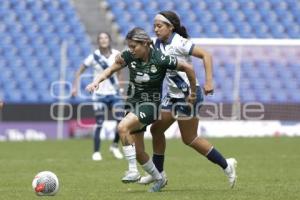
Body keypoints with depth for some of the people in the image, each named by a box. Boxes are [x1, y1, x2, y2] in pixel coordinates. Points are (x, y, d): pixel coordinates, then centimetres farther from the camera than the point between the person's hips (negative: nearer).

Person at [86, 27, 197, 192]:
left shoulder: (160, 59, -19)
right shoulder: (129, 56, -8)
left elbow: (188, 68, -10)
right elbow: (111, 69, 0)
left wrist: (193, 93, -1)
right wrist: (96, 82, -19)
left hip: (150, 104, -6)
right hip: (133, 103, 6)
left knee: (123, 127, -31)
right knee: (138, 153, 7)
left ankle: (133, 171, -22)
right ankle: (159, 179, 31)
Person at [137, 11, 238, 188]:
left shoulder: (179, 43, -17)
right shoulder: (159, 44, 7)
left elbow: (206, 55, -21)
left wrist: (209, 81, -26)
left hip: (189, 94, -9)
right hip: (173, 95, 9)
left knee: (189, 139, -2)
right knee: (156, 129, 8)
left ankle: (226, 165, 9)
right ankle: (158, 172, 21)